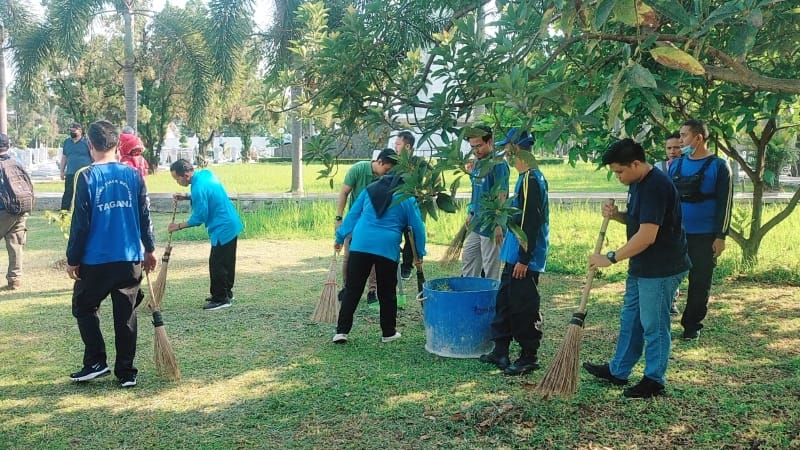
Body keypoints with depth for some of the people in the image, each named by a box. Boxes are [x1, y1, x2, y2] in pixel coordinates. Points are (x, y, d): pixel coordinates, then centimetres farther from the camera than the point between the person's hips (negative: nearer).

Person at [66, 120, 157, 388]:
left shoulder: (86, 177, -9)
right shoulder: (134, 175, 1)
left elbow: (80, 223, -8)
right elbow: (145, 217, 6)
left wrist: (73, 260, 1)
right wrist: (149, 249, 18)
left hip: (96, 260, -3)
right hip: (131, 259, 3)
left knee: (84, 308, 18)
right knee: (126, 316, 9)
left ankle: (96, 362, 11)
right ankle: (126, 373, 13)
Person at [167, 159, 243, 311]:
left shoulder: (198, 188, -23)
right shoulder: (206, 174, 4)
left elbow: (199, 218, -18)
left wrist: (178, 226, -6)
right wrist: (187, 197, 10)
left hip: (222, 229, -10)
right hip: (232, 224, 10)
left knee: (216, 264, -1)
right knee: (227, 263, 18)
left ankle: (220, 299, 6)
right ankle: (226, 293, 29)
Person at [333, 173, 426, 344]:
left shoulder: (370, 189, 14)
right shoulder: (408, 198, 5)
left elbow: (352, 214, 15)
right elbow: (417, 227, 7)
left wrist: (340, 237, 22)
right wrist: (420, 253, 19)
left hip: (360, 245, 2)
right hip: (388, 248, -2)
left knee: (352, 289, 7)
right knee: (387, 292, 12)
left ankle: (342, 330, 5)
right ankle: (389, 332, 21)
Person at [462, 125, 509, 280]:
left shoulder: (498, 164, -16)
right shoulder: (477, 163, 10)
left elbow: (502, 196, -19)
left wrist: (498, 225, -21)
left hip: (490, 226, -9)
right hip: (476, 224, 9)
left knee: (490, 268, 1)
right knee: (468, 260, 18)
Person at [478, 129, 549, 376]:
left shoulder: (530, 179, -19)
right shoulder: (529, 177, 13)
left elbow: (532, 223, -22)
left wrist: (524, 259, -21)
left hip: (524, 259, -10)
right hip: (514, 255, 10)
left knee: (524, 308, -1)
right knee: (504, 301, 16)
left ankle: (529, 357, 11)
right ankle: (500, 351, 26)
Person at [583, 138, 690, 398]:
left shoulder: (656, 187, -24)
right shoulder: (638, 183, 8)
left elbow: (647, 236, -28)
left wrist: (611, 258, -23)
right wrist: (617, 215, -1)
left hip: (661, 269, -10)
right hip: (640, 267, 10)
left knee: (653, 325, 2)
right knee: (630, 319, 18)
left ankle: (654, 381, 17)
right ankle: (618, 371, 32)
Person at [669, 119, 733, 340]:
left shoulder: (718, 166, -6)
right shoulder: (676, 165, 7)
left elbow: (725, 203, -7)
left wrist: (720, 236, -11)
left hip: (704, 237, -3)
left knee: (700, 283, 6)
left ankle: (692, 325, 19)